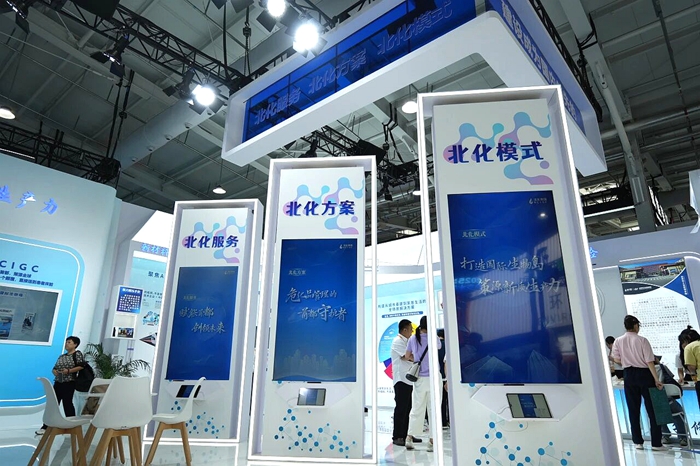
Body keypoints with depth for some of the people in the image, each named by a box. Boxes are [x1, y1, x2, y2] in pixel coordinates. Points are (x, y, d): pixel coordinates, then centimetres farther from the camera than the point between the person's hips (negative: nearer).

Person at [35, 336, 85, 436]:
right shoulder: (62, 356, 17)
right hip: (58, 382, 7)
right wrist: (54, 371, -2)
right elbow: (54, 368, 21)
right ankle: (46, 427, 11)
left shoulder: (77, 354, -5)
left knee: (67, 403, -3)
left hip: (69, 383, -7)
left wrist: (69, 371, -20)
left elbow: (81, 366, -15)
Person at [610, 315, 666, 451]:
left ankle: (638, 441, 16)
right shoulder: (642, 340, -10)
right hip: (644, 374, -3)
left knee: (633, 410, 11)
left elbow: (617, 360, 2)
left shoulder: (618, 341, -1)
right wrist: (656, 379, -11)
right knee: (652, 409, 7)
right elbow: (649, 361, -14)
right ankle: (656, 443, 9)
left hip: (629, 375, 3)